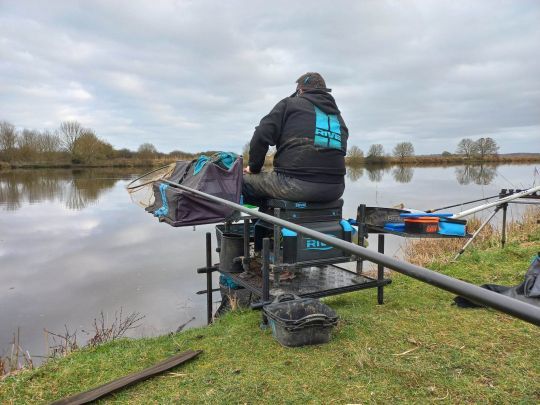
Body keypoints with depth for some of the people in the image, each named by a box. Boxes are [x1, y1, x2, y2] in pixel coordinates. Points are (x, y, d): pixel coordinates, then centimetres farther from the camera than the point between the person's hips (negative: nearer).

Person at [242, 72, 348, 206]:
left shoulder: (289, 104, 7)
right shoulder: (337, 116, 23)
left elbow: (261, 137, -2)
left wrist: (254, 167, 13)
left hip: (296, 184, -6)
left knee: (243, 180, 12)